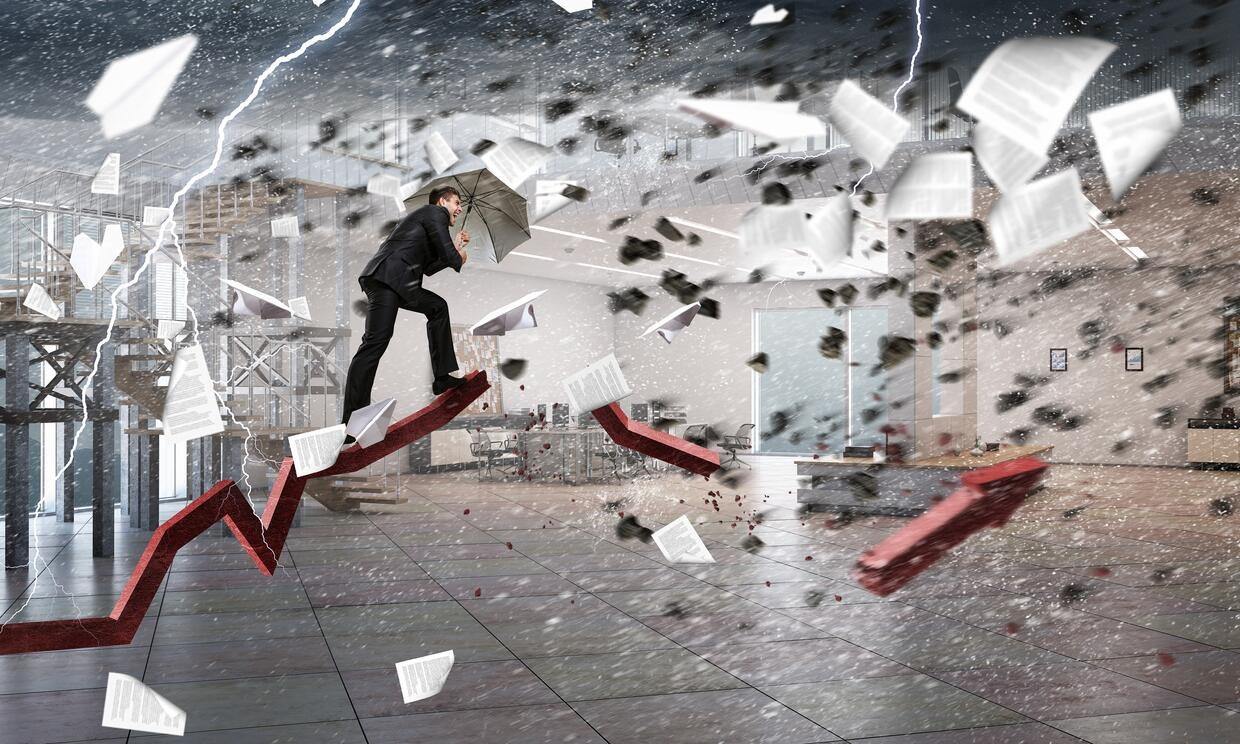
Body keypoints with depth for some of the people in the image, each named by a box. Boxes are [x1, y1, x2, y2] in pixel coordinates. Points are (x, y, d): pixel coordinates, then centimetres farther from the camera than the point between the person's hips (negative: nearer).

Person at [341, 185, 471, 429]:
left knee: (437, 307, 23)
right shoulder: (435, 212, 6)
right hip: (385, 278, -11)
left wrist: (455, 247, 32)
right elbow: (448, 254, -3)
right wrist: (459, 259, 19)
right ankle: (352, 420, -22)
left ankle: (442, 378, 22)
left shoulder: (427, 218, 32)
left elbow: (429, 268, 32)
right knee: (376, 340, -18)